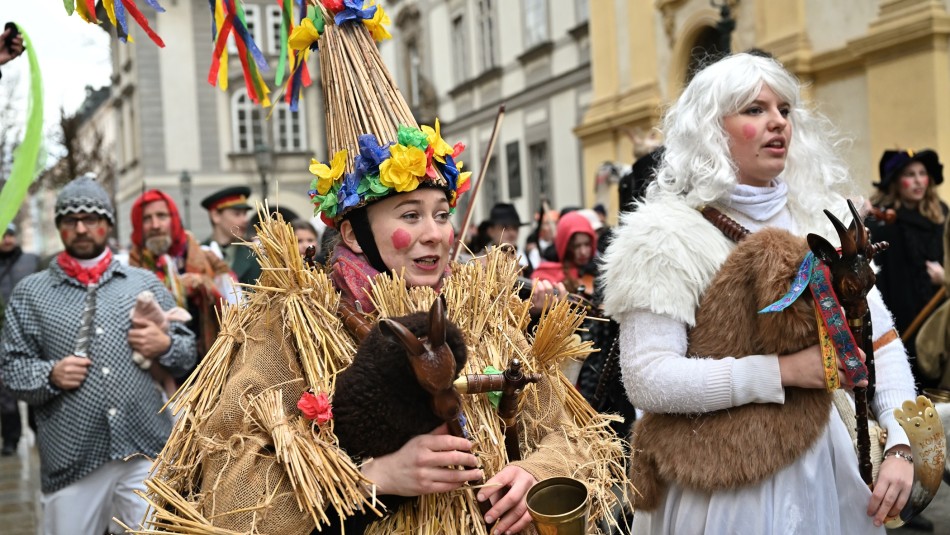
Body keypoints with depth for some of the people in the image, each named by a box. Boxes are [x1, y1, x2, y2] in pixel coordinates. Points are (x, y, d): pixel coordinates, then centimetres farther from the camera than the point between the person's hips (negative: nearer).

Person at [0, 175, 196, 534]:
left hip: (147, 450, 0)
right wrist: (50, 375, -11)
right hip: (71, 459, 0)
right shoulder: (30, 292, 9)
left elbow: (189, 351, 14)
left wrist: (164, 345, -7)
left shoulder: (146, 283, 12)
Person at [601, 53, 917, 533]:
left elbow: (881, 340, 4)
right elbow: (647, 380, -20)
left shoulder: (822, 220, 5)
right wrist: (784, 371, -24)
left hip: (822, 462, 5)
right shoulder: (669, 237, -12)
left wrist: (899, 444, -10)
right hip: (723, 476, -5)